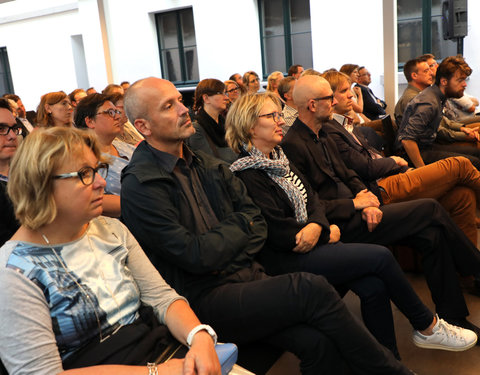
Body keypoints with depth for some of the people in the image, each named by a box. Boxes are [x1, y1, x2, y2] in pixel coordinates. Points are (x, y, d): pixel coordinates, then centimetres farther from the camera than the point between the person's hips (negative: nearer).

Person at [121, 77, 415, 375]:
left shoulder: (205, 164, 13)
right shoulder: (141, 186, -9)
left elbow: (258, 223, 13)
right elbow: (197, 257, -15)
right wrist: (239, 225, 1)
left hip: (246, 276, 6)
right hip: (203, 299, -6)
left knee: (319, 341, -19)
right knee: (312, 289, -22)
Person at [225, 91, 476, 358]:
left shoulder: (279, 157, 14)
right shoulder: (247, 175, -13)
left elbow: (312, 199, 10)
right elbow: (279, 233, -16)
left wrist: (316, 226, -13)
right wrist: (328, 234, -6)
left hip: (312, 243, 8)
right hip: (287, 261, -8)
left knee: (374, 286, -14)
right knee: (381, 256, -14)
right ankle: (428, 326, 8)